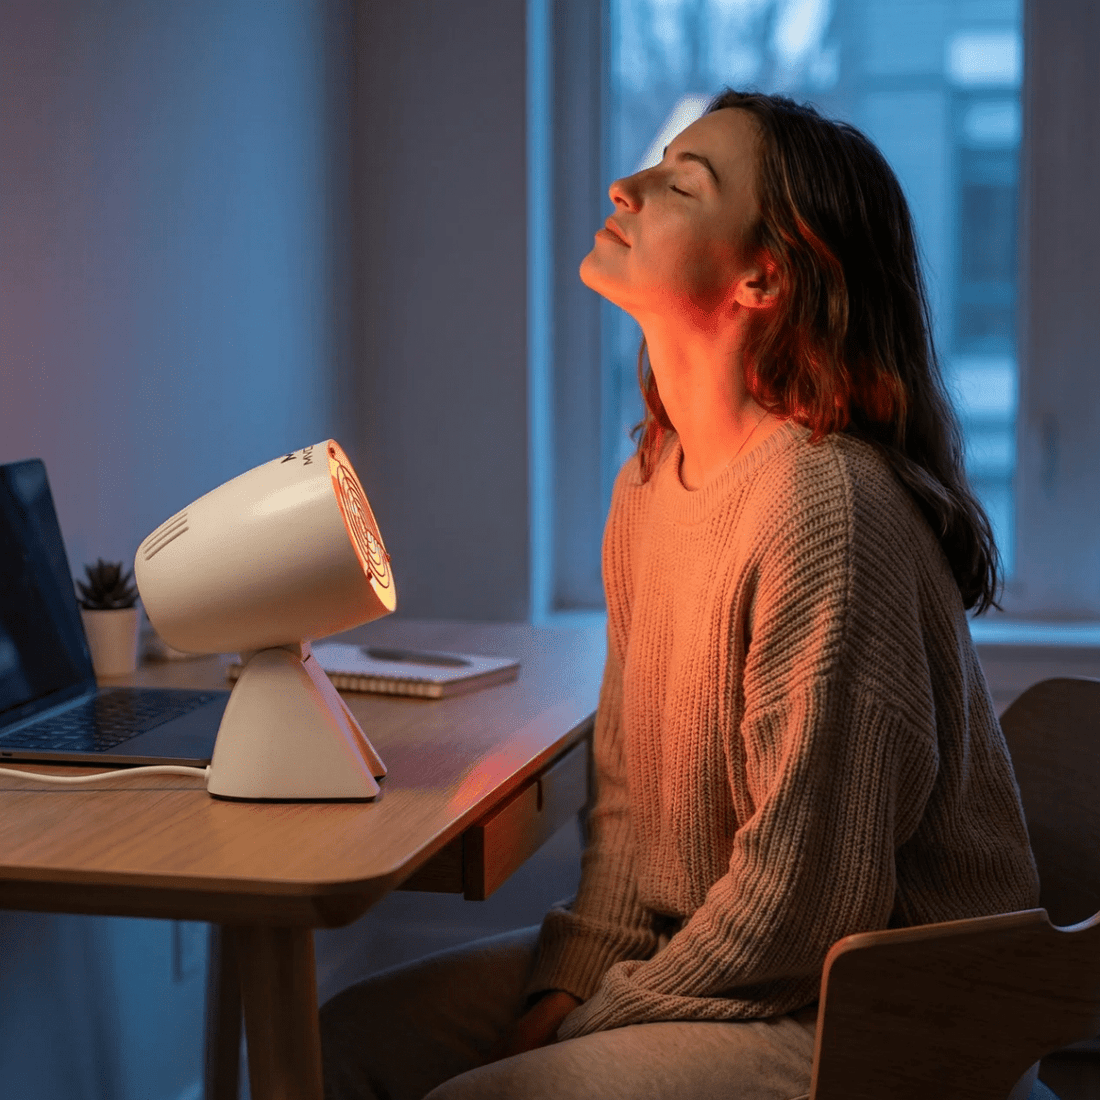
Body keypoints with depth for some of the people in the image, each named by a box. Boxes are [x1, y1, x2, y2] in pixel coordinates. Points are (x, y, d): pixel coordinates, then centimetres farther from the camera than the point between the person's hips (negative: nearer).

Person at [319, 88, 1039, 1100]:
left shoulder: (824, 507, -24)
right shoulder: (649, 484, 5)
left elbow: (805, 904, -23)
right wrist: (568, 981, -2)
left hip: (865, 1017, -8)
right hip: (683, 956, 8)